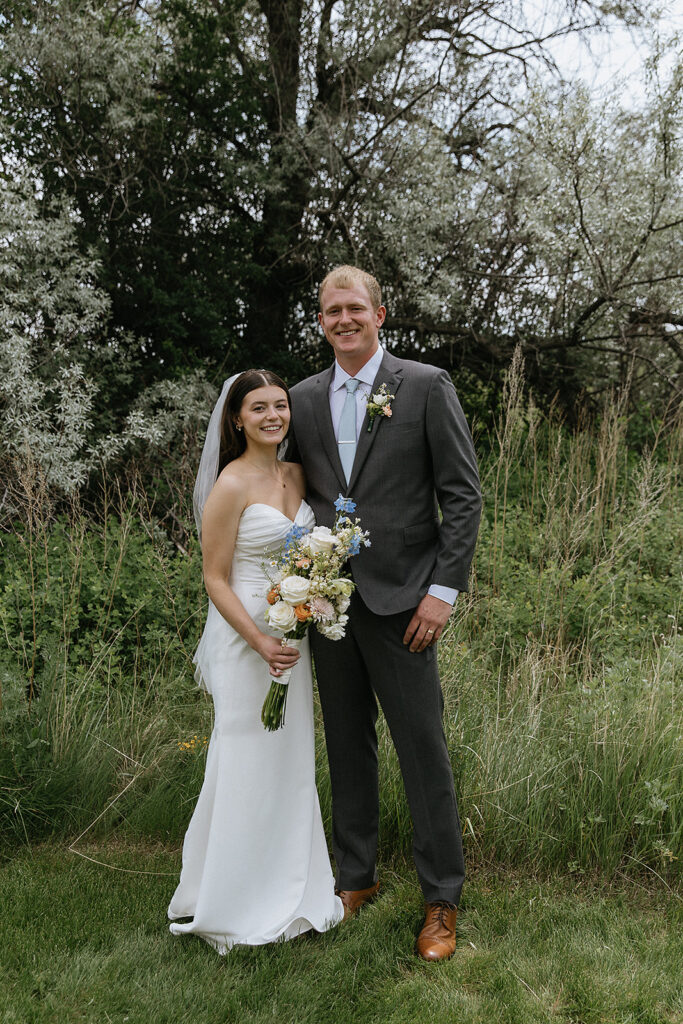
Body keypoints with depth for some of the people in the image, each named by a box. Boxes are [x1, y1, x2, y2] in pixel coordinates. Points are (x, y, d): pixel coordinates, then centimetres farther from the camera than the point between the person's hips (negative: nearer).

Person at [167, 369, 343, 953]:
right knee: (248, 767, 3)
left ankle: (288, 894, 34)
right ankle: (235, 905, 23)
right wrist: (261, 642, -22)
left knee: (292, 764, 16)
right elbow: (215, 580, -13)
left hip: (294, 635, 7)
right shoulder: (231, 486, -14)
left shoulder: (297, 475, 7)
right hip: (245, 636, -7)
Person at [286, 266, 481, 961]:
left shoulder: (426, 386, -3)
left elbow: (463, 494, -5)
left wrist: (444, 590, -11)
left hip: (400, 601, -4)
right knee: (347, 746, 15)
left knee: (423, 749, 2)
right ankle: (355, 877, 32)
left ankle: (441, 900, 20)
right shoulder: (305, 398, 10)